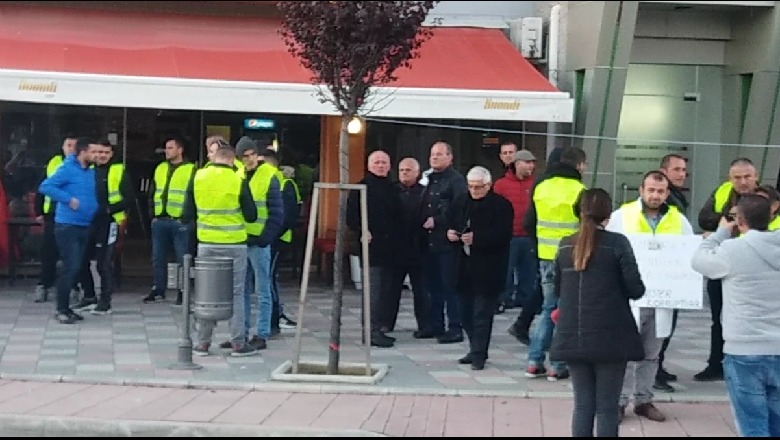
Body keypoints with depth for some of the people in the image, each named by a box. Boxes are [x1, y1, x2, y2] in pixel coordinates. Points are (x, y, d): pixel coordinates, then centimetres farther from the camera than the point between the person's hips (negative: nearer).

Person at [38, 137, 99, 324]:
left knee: (76, 268, 10)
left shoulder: (91, 172, 11)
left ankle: (65, 307, 19)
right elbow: (45, 187, -17)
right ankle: (62, 310, -2)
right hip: (67, 226, -8)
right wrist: (68, 199, -20)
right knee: (70, 267, -10)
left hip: (84, 226, 8)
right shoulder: (68, 169, -11)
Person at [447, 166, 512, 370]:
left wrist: (476, 238, -25)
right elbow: (450, 225, 20)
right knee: (466, 312, 11)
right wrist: (450, 234, -4)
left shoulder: (501, 205, -7)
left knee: (482, 313, -5)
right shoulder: (461, 203, 14)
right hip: (465, 267, 6)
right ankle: (477, 350, 23)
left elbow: (502, 235, -16)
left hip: (488, 269, -6)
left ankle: (478, 354, 0)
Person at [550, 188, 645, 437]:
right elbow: (636, 290, -8)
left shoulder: (566, 246, 6)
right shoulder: (618, 243, -7)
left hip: (572, 338, 4)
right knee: (607, 408, 2)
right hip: (610, 338, -4)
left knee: (583, 404, 10)